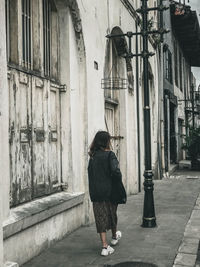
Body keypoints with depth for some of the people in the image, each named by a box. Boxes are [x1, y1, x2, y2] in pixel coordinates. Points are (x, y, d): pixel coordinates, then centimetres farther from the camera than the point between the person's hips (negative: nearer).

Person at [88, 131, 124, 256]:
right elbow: (115, 171, -24)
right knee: (112, 214, 18)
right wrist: (119, 180, -6)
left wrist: (93, 191, 12)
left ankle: (105, 246, 4)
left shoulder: (92, 156, 4)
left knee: (101, 217, 6)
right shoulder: (110, 155, -12)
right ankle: (114, 236, 41)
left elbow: (90, 173, 6)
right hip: (109, 190, -3)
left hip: (95, 192, 3)